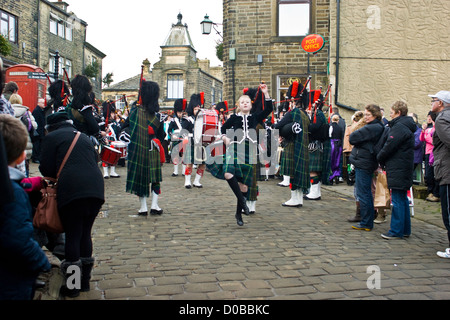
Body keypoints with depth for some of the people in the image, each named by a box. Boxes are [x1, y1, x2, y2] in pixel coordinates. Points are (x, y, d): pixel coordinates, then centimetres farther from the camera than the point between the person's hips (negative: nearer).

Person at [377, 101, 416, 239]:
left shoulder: (399, 127, -16)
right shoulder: (407, 126, 16)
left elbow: (389, 146, -17)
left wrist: (380, 158, 0)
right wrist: (383, 159, 15)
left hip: (398, 170, -10)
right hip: (404, 169, 10)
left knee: (397, 200, -6)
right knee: (403, 199, 14)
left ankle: (396, 231, -1)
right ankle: (405, 229, 22)